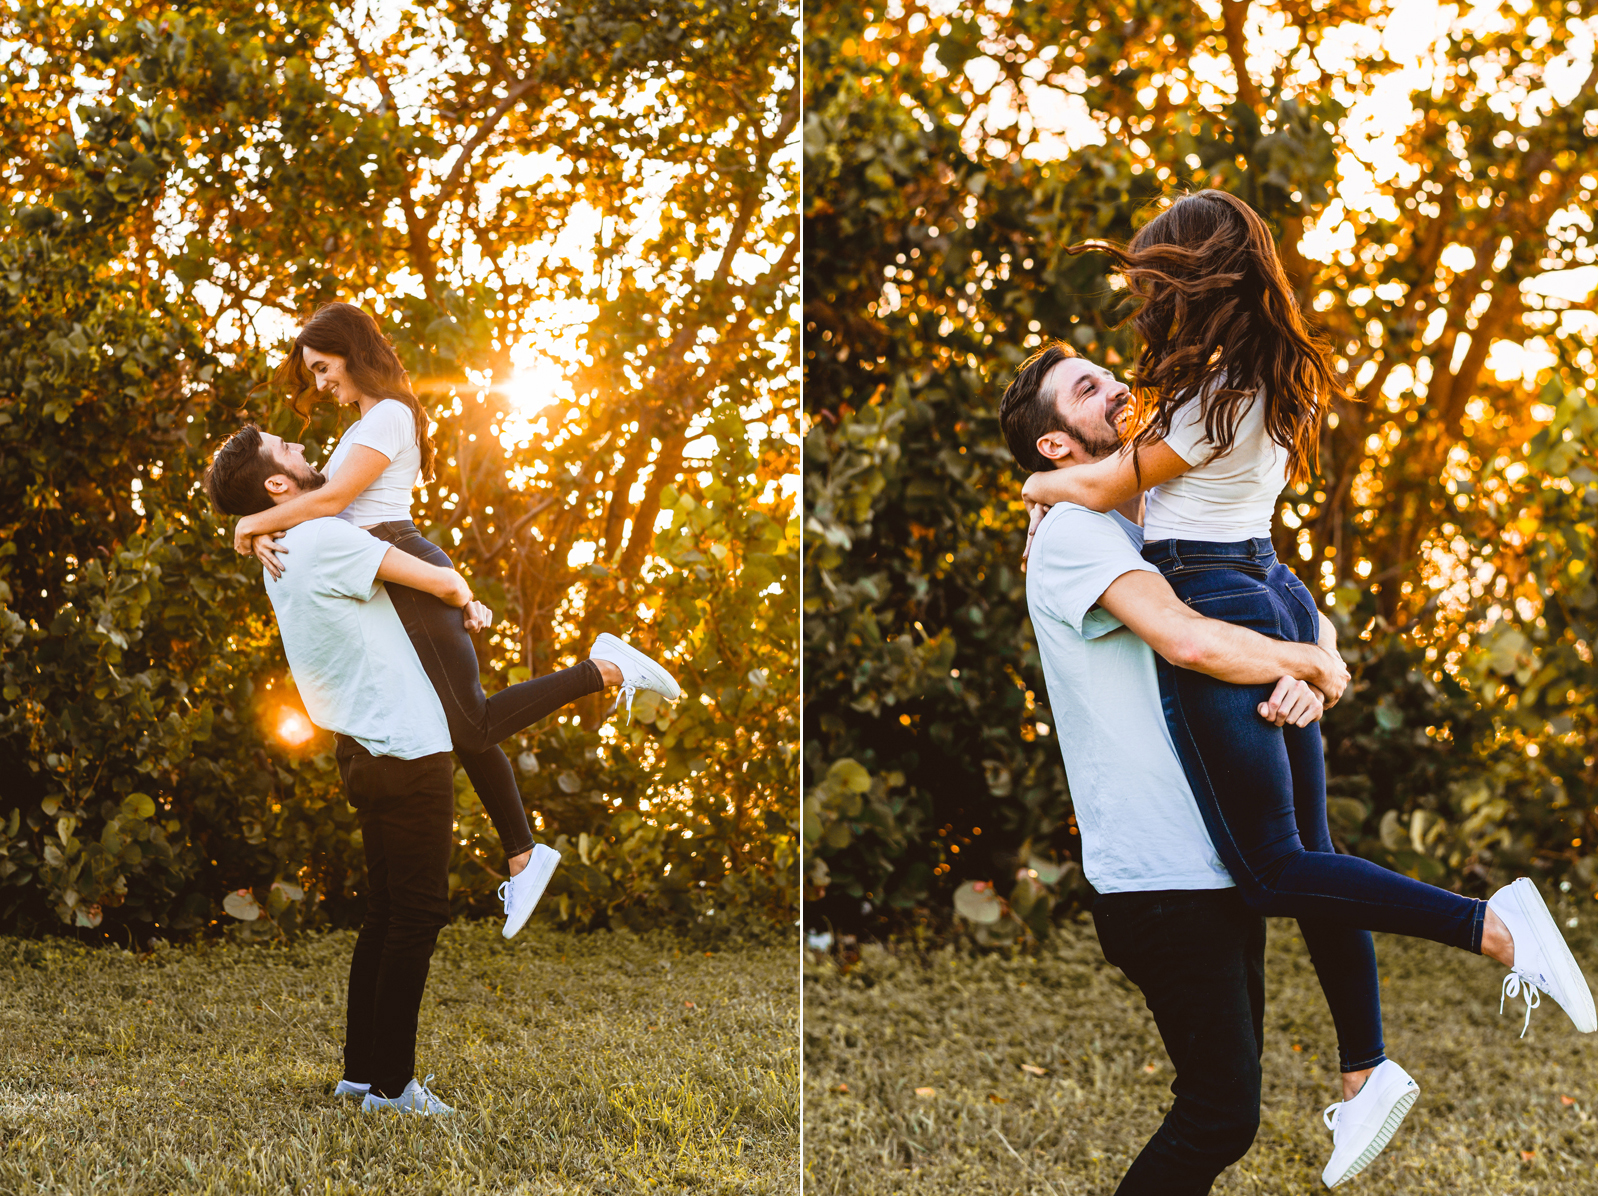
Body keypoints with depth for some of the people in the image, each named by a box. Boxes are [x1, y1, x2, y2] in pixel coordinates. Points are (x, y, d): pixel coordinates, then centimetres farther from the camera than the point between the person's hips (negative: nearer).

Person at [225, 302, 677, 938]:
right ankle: (521, 857, 11)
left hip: (407, 573, -10)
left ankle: (602, 669, -11)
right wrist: (268, 533, -3)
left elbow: (331, 498, -16)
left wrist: (255, 523, -4)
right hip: (394, 580, 10)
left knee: (470, 725, -14)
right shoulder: (365, 423, 24)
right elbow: (328, 503, 16)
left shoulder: (388, 416, -8)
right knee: (465, 726, 8)